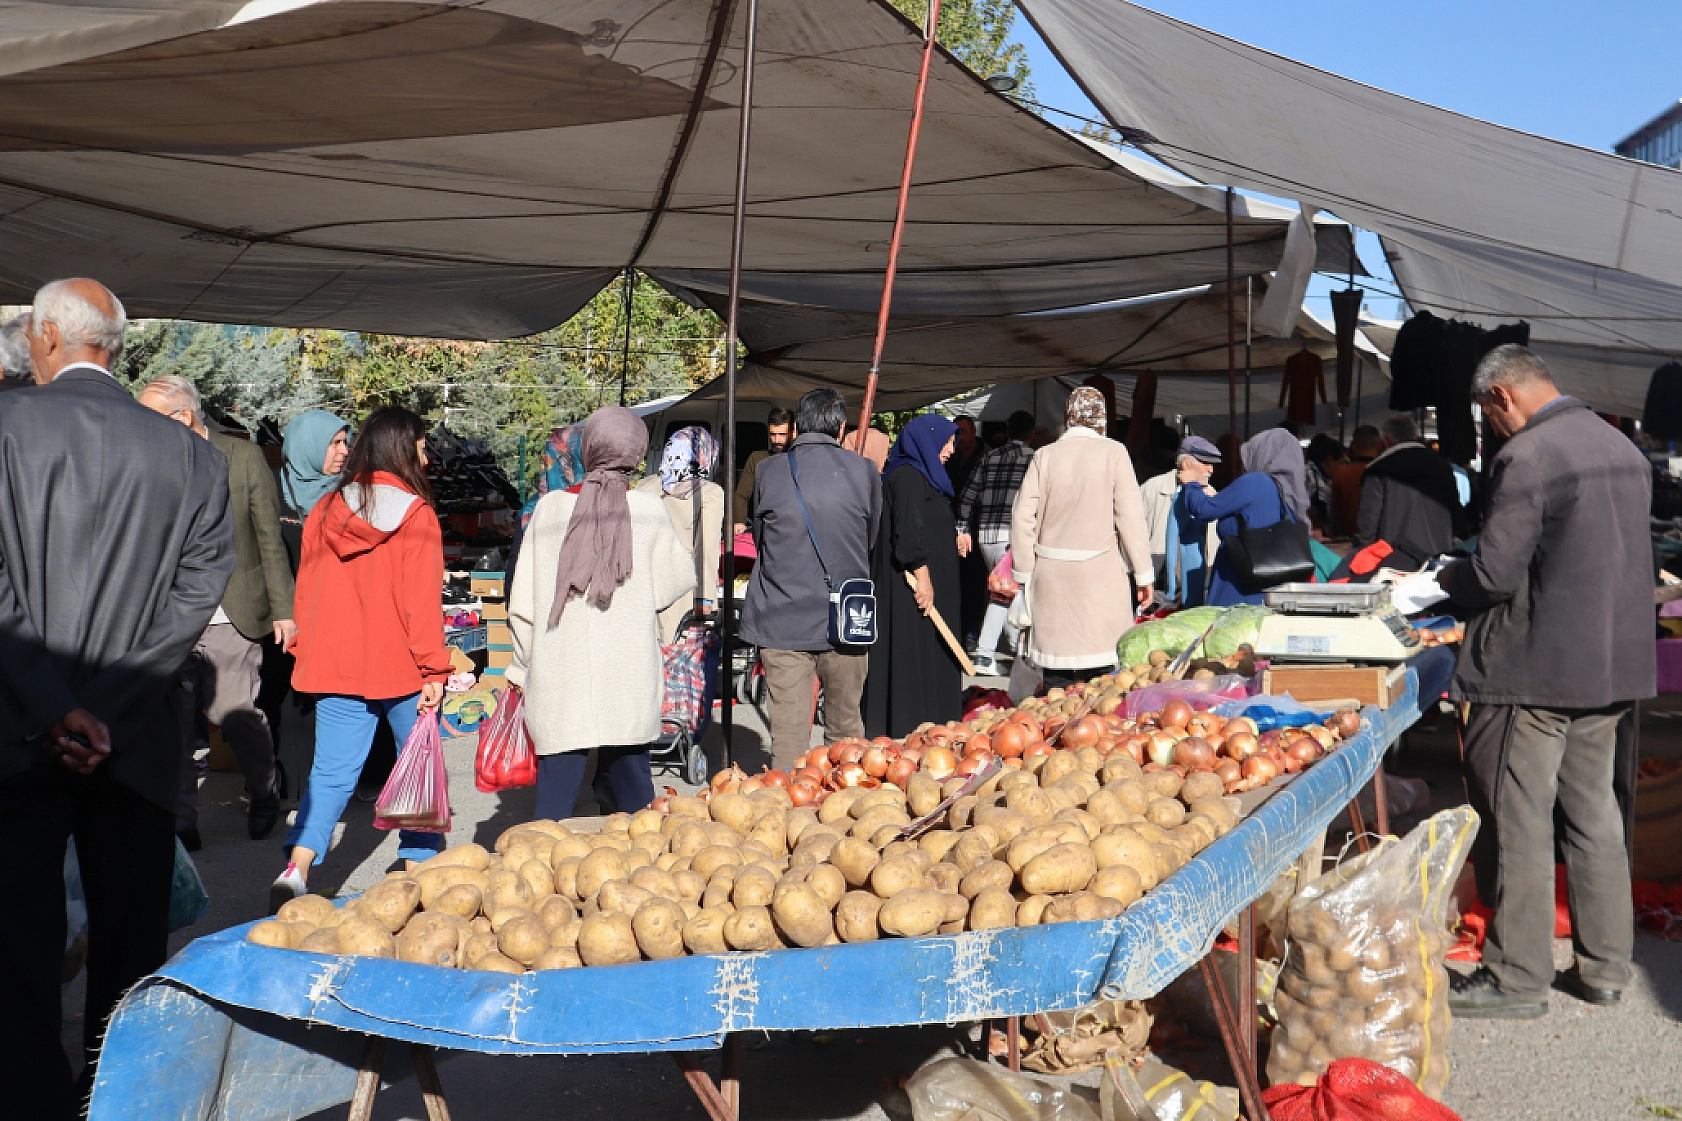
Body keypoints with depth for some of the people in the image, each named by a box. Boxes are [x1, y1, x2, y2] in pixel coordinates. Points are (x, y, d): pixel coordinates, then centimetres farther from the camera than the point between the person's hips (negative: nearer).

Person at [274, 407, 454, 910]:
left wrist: (307, 651, 20)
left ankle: (296, 869, -6)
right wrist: (433, 669, -8)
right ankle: (419, 867, 17)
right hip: (399, 665, -4)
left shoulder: (325, 510, 4)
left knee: (331, 772, 7)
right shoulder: (416, 514, -9)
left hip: (334, 663, 4)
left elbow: (306, 589, 10)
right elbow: (422, 599, -11)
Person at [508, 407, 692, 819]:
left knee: (556, 788, 3)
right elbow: (675, 583, 4)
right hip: (629, 679, 0)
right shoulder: (649, 510, -4)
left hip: (560, 675, 0)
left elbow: (522, 604, 2)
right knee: (632, 778, 14)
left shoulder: (550, 508, 0)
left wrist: (523, 665, 13)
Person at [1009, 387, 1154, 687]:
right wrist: (1143, 574, 0)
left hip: (1052, 575, 2)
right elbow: (1131, 516, -5)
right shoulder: (1113, 452, -2)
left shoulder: (1045, 455, 3)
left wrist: (1023, 573, 9)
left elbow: (1022, 517, 1)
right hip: (1101, 573, -2)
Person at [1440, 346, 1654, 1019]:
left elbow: (1494, 574, -20)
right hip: (1612, 661, 9)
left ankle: (1517, 977, 8)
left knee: (1515, 822, 1)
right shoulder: (1622, 448, 11)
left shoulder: (1526, 458, -17)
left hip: (1535, 667, -9)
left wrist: (1449, 578, 2)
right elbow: (1618, 557, 19)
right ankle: (1605, 968, 26)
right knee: (1593, 812, 17)